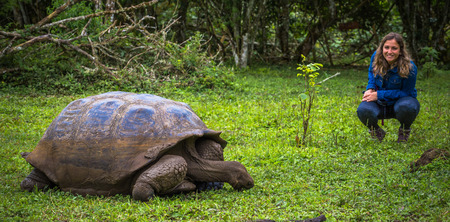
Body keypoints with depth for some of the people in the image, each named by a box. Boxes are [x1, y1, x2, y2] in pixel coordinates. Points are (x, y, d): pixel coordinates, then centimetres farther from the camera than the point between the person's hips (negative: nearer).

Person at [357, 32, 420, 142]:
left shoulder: (409, 68, -24)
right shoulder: (376, 57, -10)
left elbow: (406, 93, -18)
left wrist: (379, 95, -24)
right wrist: (370, 89, -9)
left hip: (400, 100, -2)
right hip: (380, 104, 3)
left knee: (407, 107, -39)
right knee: (363, 110, -30)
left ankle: (404, 131, -2)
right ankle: (376, 132, 6)